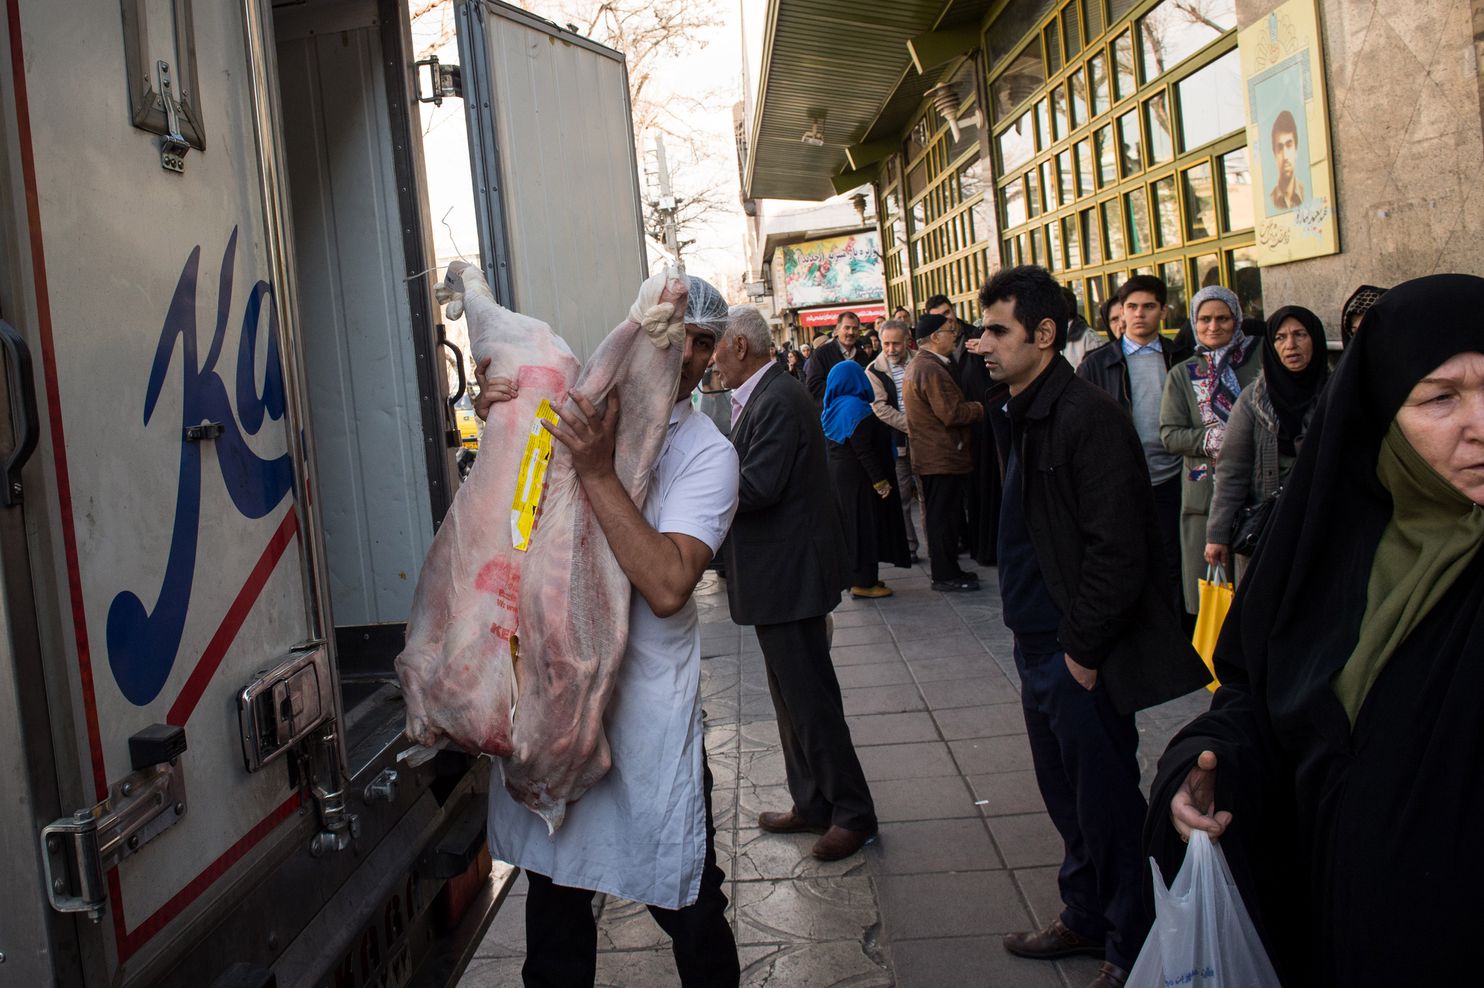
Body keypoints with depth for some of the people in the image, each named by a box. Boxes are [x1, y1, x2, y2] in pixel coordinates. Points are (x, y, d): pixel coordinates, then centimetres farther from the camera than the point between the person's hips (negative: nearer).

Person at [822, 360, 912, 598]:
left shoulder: (832, 409, 8)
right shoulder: (855, 408, -19)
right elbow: (863, 450, -23)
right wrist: (880, 480, -21)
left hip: (838, 477, 9)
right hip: (859, 478, -9)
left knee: (850, 525, 15)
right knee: (864, 525, -3)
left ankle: (855, 577, 23)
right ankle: (863, 583, 0)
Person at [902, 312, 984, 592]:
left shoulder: (915, 367, 15)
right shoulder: (931, 370, -20)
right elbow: (952, 414, -23)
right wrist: (980, 408, -8)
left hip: (928, 455, 11)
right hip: (943, 457, -11)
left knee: (939, 516, 16)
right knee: (944, 518, -3)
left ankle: (946, 570, 25)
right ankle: (946, 576, 4)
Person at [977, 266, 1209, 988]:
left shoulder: (1088, 417, -19)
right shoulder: (1021, 416, 10)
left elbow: (1117, 549, -22)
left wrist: (1081, 649, -17)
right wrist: (1028, 628, 13)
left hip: (1082, 656, -9)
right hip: (1038, 645, 9)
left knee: (1106, 803, 5)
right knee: (1065, 794, 20)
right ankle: (1085, 919, 37)